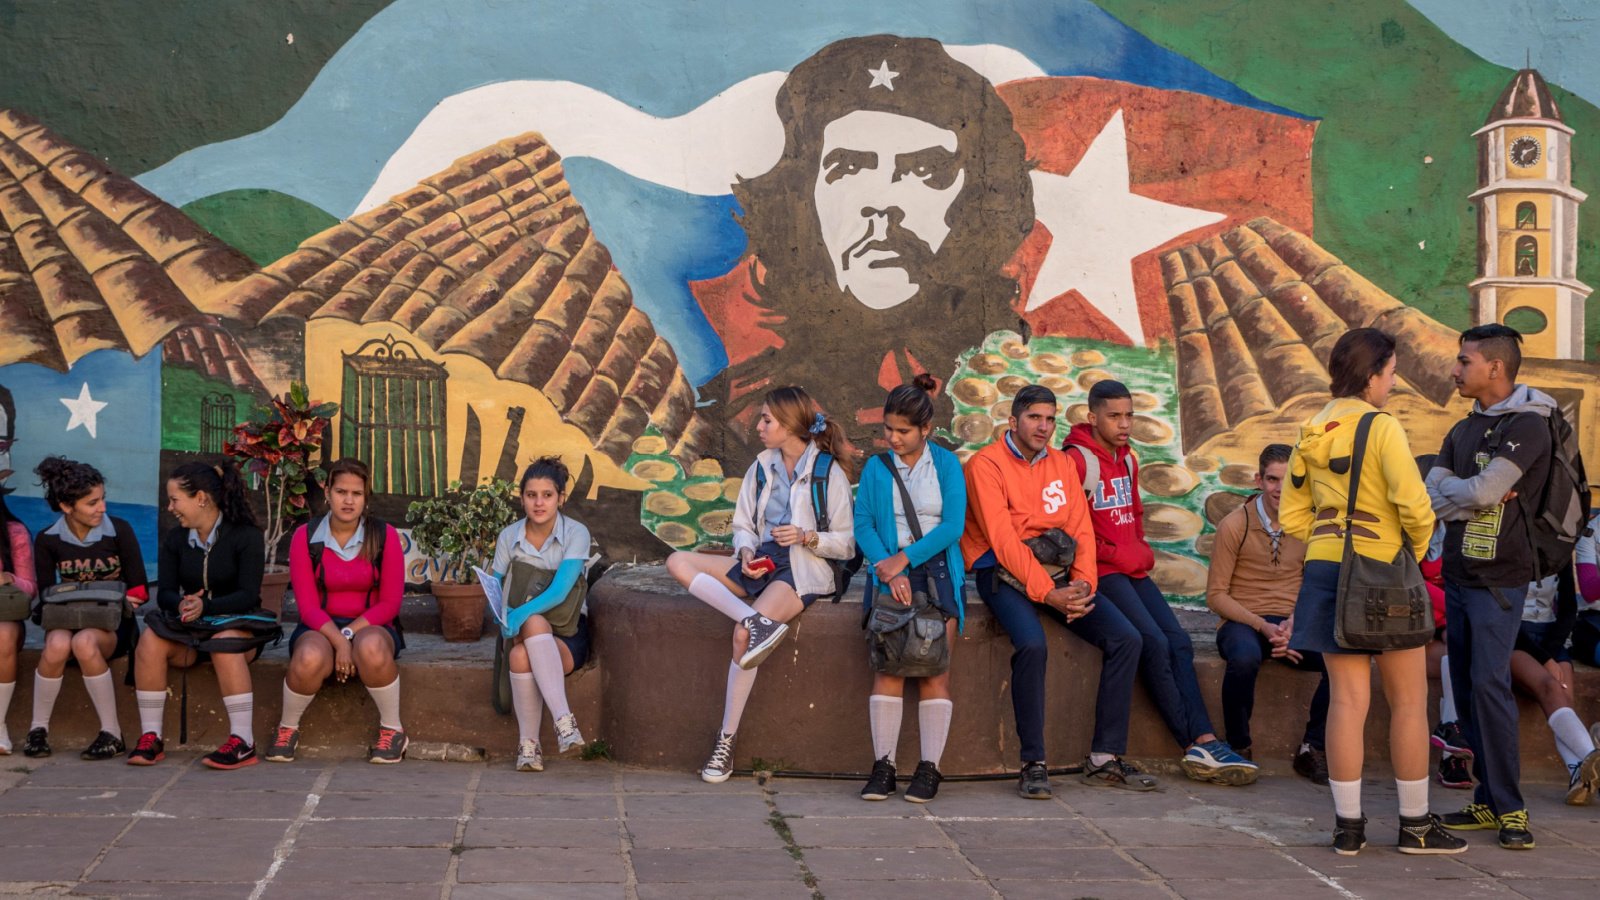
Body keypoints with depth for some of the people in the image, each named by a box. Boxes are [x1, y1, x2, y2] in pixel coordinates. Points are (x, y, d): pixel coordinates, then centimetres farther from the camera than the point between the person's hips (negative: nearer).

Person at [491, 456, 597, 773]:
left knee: (522, 655, -35)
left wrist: (521, 613, -32)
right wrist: (503, 615, -20)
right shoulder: (509, 537, 4)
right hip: (521, 629, 2)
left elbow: (560, 592, -18)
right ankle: (564, 721, -38)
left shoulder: (576, 534, -7)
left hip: (567, 635, -2)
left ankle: (528, 743, -28)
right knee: (535, 624, -36)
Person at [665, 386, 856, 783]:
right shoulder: (760, 469, 15)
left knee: (743, 636, -31)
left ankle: (727, 741, -24)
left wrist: (806, 536, -18)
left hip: (805, 569, -7)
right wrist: (747, 552, -6)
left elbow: (846, 544, -1)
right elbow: (742, 525, 16)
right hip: (760, 561, 7)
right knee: (678, 562, -16)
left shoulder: (829, 473, -3)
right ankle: (758, 621, -32)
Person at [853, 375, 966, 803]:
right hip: (890, 571, 1)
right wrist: (888, 569, -13)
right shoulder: (876, 468, 13)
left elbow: (953, 525, -2)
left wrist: (905, 559, -10)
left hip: (938, 570, -1)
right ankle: (883, 766, -17)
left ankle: (930, 768, -14)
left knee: (936, 667, -13)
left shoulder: (946, 465, 8)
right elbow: (863, 525, 4)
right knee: (888, 664, -16)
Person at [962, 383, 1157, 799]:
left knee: (1125, 638, -10)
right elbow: (1003, 540, -16)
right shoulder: (987, 465, -7)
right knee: (1032, 644, -34)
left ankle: (1104, 759, -5)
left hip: (1056, 570, 6)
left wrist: (1083, 583, -12)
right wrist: (1047, 593, -24)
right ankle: (1033, 765, -24)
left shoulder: (1062, 464, 13)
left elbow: (1081, 530, 7)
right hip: (1003, 573, -6)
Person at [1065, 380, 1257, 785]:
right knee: (1154, 642, -19)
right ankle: (1196, 745, -14)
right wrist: (1116, 555, -12)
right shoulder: (1076, 460, -9)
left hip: (1132, 569, 8)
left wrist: (1142, 552, 12)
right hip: (1100, 572, -8)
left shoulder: (1128, 460, 18)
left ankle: (1204, 741, -15)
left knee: (1179, 642, -7)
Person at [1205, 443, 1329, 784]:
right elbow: (1216, 595, -4)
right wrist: (1263, 627, -16)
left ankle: (1313, 750, -8)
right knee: (1245, 658, -40)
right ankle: (1239, 749, -15)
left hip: (1293, 624, 4)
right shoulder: (1235, 525, -4)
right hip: (1244, 622, -3)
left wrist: (1295, 622, -11)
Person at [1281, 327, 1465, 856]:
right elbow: (1415, 507, -20)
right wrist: (1415, 552, -2)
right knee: (1409, 702, 7)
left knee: (1347, 701, 7)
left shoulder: (1311, 433, 8)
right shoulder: (1381, 427, -13)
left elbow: (1292, 517, 10)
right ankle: (1415, 825, 13)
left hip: (1326, 573, 6)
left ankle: (1348, 826, 7)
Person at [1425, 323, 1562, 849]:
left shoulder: (1528, 426, -9)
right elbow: (1429, 497, 5)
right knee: (1466, 688, 7)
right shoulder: (1463, 431, 15)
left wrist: (1450, 493, -1)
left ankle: (1510, 808, -7)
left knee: (1489, 684, -13)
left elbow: (1484, 491, -20)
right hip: (1458, 572, 8)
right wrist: (1474, 498, -12)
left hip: (1499, 576, -8)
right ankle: (1489, 801, 14)